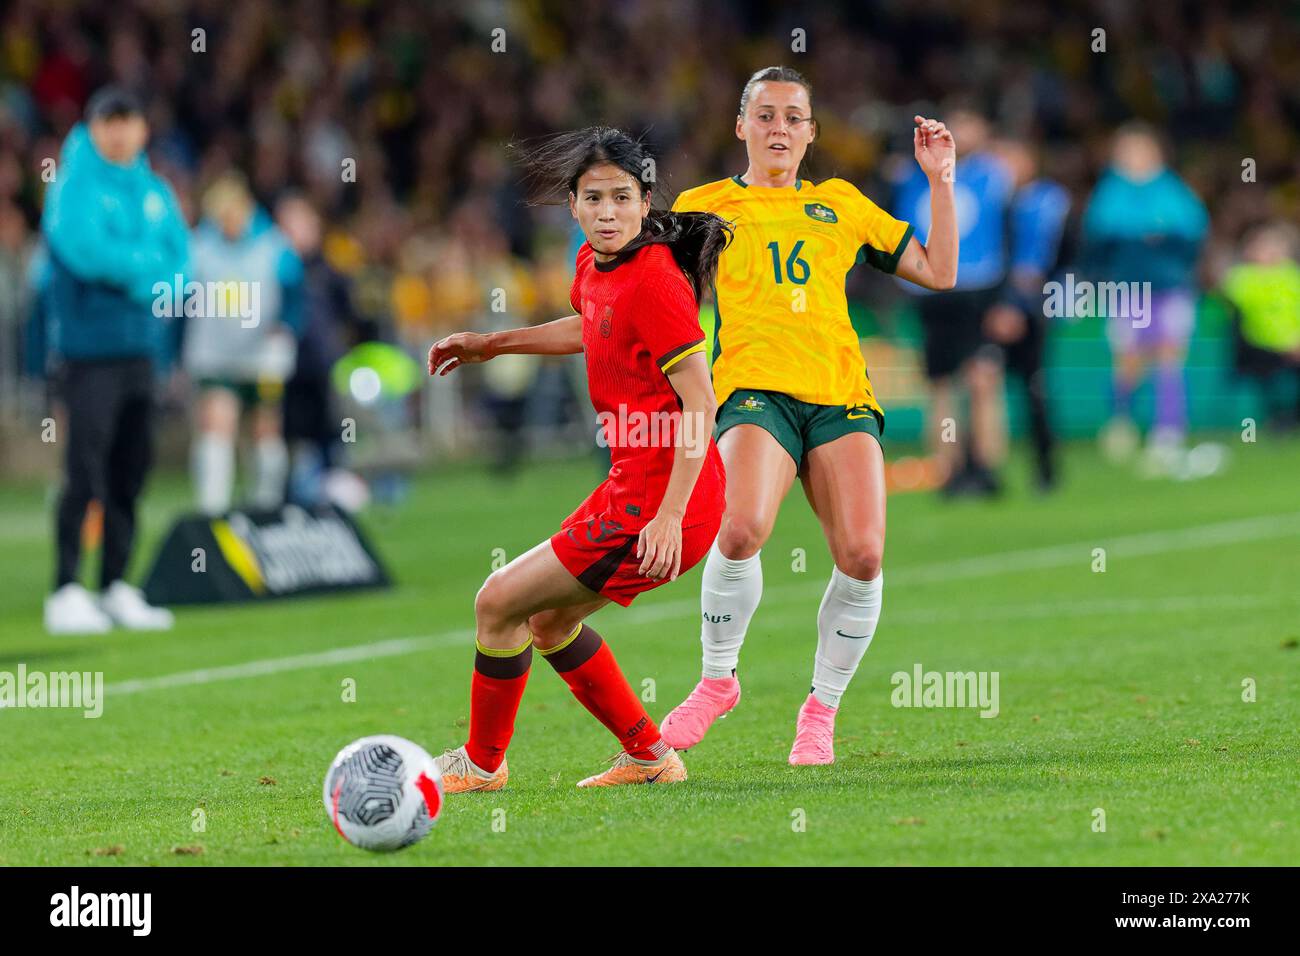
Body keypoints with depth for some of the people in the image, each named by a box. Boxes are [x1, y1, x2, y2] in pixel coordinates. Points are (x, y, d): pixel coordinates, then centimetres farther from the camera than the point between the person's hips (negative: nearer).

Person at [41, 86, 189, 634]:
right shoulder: (75, 184, -7)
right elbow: (84, 249, -20)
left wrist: (131, 272, -13)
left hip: (139, 346, 6)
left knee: (131, 471, 9)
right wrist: (145, 267, -9)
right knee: (85, 472, -10)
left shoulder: (155, 192, 12)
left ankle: (117, 587, 17)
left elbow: (177, 256, 5)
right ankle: (66, 593, -7)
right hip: (88, 347, -6)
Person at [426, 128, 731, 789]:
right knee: (548, 619, 22)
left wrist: (670, 516, -27)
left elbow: (700, 405, -22)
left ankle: (482, 762, 17)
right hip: (631, 485, 9)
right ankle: (647, 756, 31)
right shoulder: (594, 265, 7)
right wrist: (492, 345, 30)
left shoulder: (654, 282, -20)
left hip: (663, 497, -9)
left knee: (499, 604, -2)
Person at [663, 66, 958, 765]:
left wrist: (939, 180, 19)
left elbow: (938, 272, 24)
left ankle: (822, 707, 1)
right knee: (743, 528, -31)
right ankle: (717, 679, -7)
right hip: (754, 390, -2)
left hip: (841, 394, 2)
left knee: (862, 555, -19)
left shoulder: (841, 204, 25)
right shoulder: (704, 206, 20)